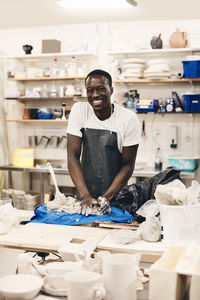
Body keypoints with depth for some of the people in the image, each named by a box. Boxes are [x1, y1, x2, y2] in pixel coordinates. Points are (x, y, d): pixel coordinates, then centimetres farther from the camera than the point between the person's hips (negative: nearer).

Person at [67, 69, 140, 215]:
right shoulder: (79, 110, -4)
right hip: (86, 193, 1)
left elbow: (128, 165, -5)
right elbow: (73, 156, -8)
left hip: (116, 194, -1)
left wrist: (107, 197, -17)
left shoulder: (129, 118, -9)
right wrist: (85, 196, -18)